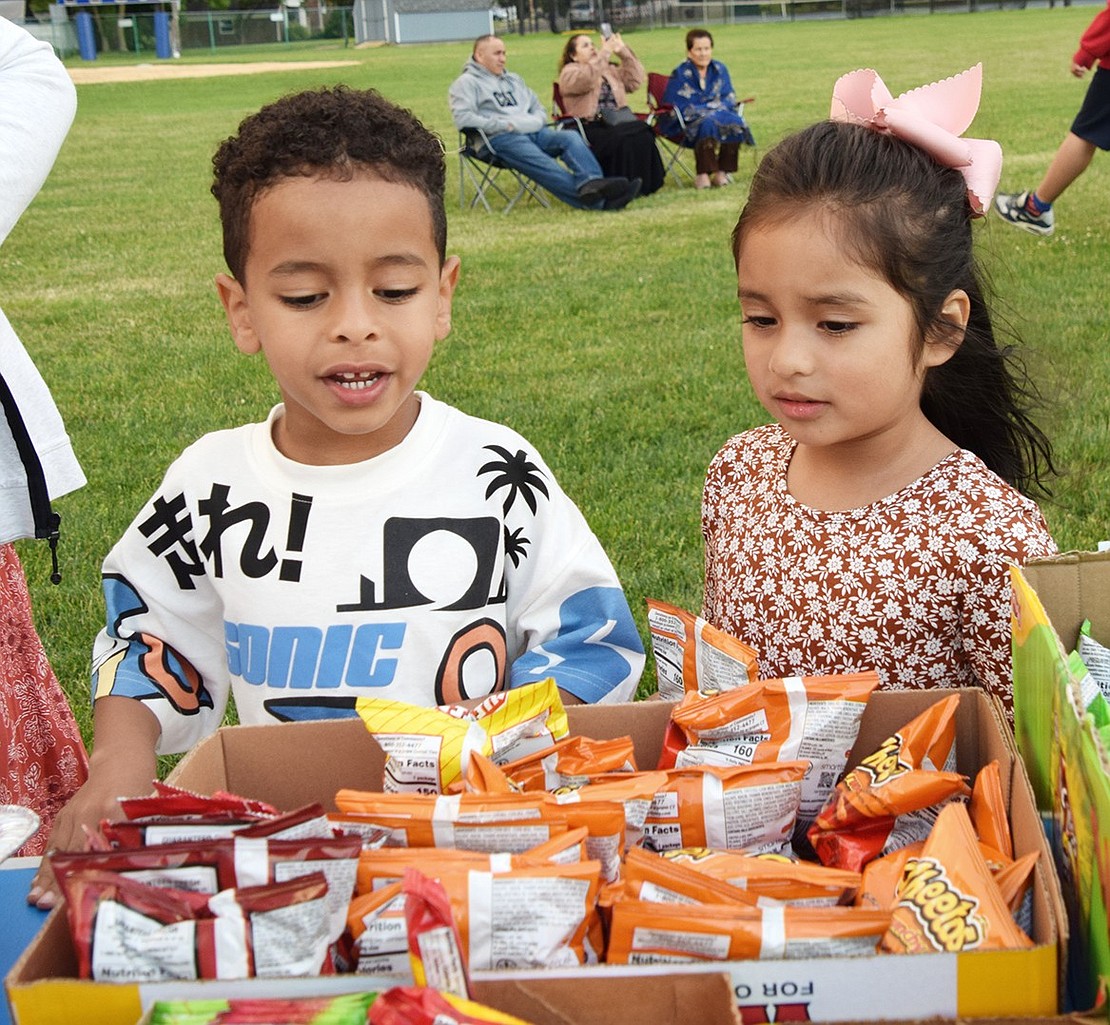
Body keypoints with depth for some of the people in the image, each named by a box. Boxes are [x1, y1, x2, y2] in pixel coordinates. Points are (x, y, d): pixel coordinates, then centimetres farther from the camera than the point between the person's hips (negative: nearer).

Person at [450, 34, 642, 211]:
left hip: (535, 132, 6)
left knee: (571, 137, -26)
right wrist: (504, 125, -11)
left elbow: (538, 108, 34)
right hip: (500, 139, -6)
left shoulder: (514, 79, 32)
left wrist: (536, 121, 7)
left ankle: (592, 185, -51)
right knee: (546, 167, -32)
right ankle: (599, 202, -50)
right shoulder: (466, 83, 10)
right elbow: (462, 118, -7)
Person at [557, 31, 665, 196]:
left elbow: (634, 81, 11)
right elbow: (585, 80, -18)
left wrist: (624, 52, 3)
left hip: (616, 121, 5)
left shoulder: (610, 70, 26)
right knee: (620, 139, -35)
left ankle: (644, 185, -21)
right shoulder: (569, 72, 6)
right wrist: (605, 52, -20)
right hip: (591, 127, -5)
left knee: (643, 134, -26)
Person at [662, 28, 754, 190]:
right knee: (708, 123, -37)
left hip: (719, 115, 4)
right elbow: (680, 109, -10)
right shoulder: (680, 74, -5)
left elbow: (729, 99, 8)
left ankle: (722, 172, -20)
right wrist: (713, 107, -14)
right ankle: (702, 175, -29)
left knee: (736, 122, -27)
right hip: (690, 124, -4)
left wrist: (714, 107, -14)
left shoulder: (720, 69, 9)